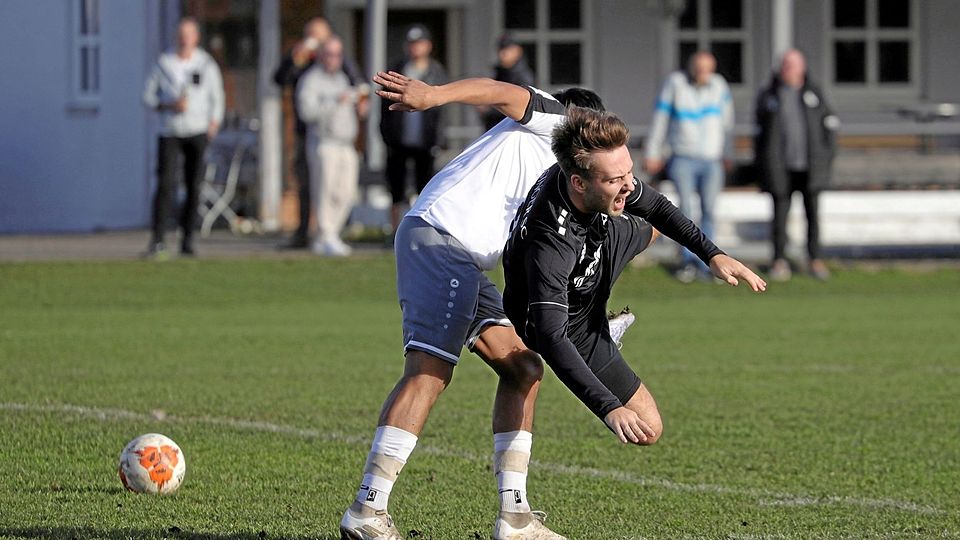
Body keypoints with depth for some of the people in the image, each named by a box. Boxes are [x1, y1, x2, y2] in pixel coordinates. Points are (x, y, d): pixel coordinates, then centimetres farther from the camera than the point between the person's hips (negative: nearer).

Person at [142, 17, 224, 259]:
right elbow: (148, 96, 7)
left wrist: (213, 125, -2)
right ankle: (157, 241, -19)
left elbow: (216, 97, 13)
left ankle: (187, 239, 10)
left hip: (198, 132, 1)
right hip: (170, 133, -1)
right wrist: (169, 106, -11)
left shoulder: (206, 64, 6)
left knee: (194, 187, 0)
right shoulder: (163, 63, 4)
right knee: (165, 183, -15)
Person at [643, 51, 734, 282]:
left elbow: (726, 122, 17)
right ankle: (687, 261, -7)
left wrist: (728, 154, 24)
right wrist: (652, 154, 4)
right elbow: (660, 119, 3)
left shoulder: (718, 85, 5)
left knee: (708, 211, -1)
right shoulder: (675, 83, -3)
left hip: (712, 159, 2)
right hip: (683, 158, -2)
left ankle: (705, 265, 3)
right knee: (685, 208, -13)